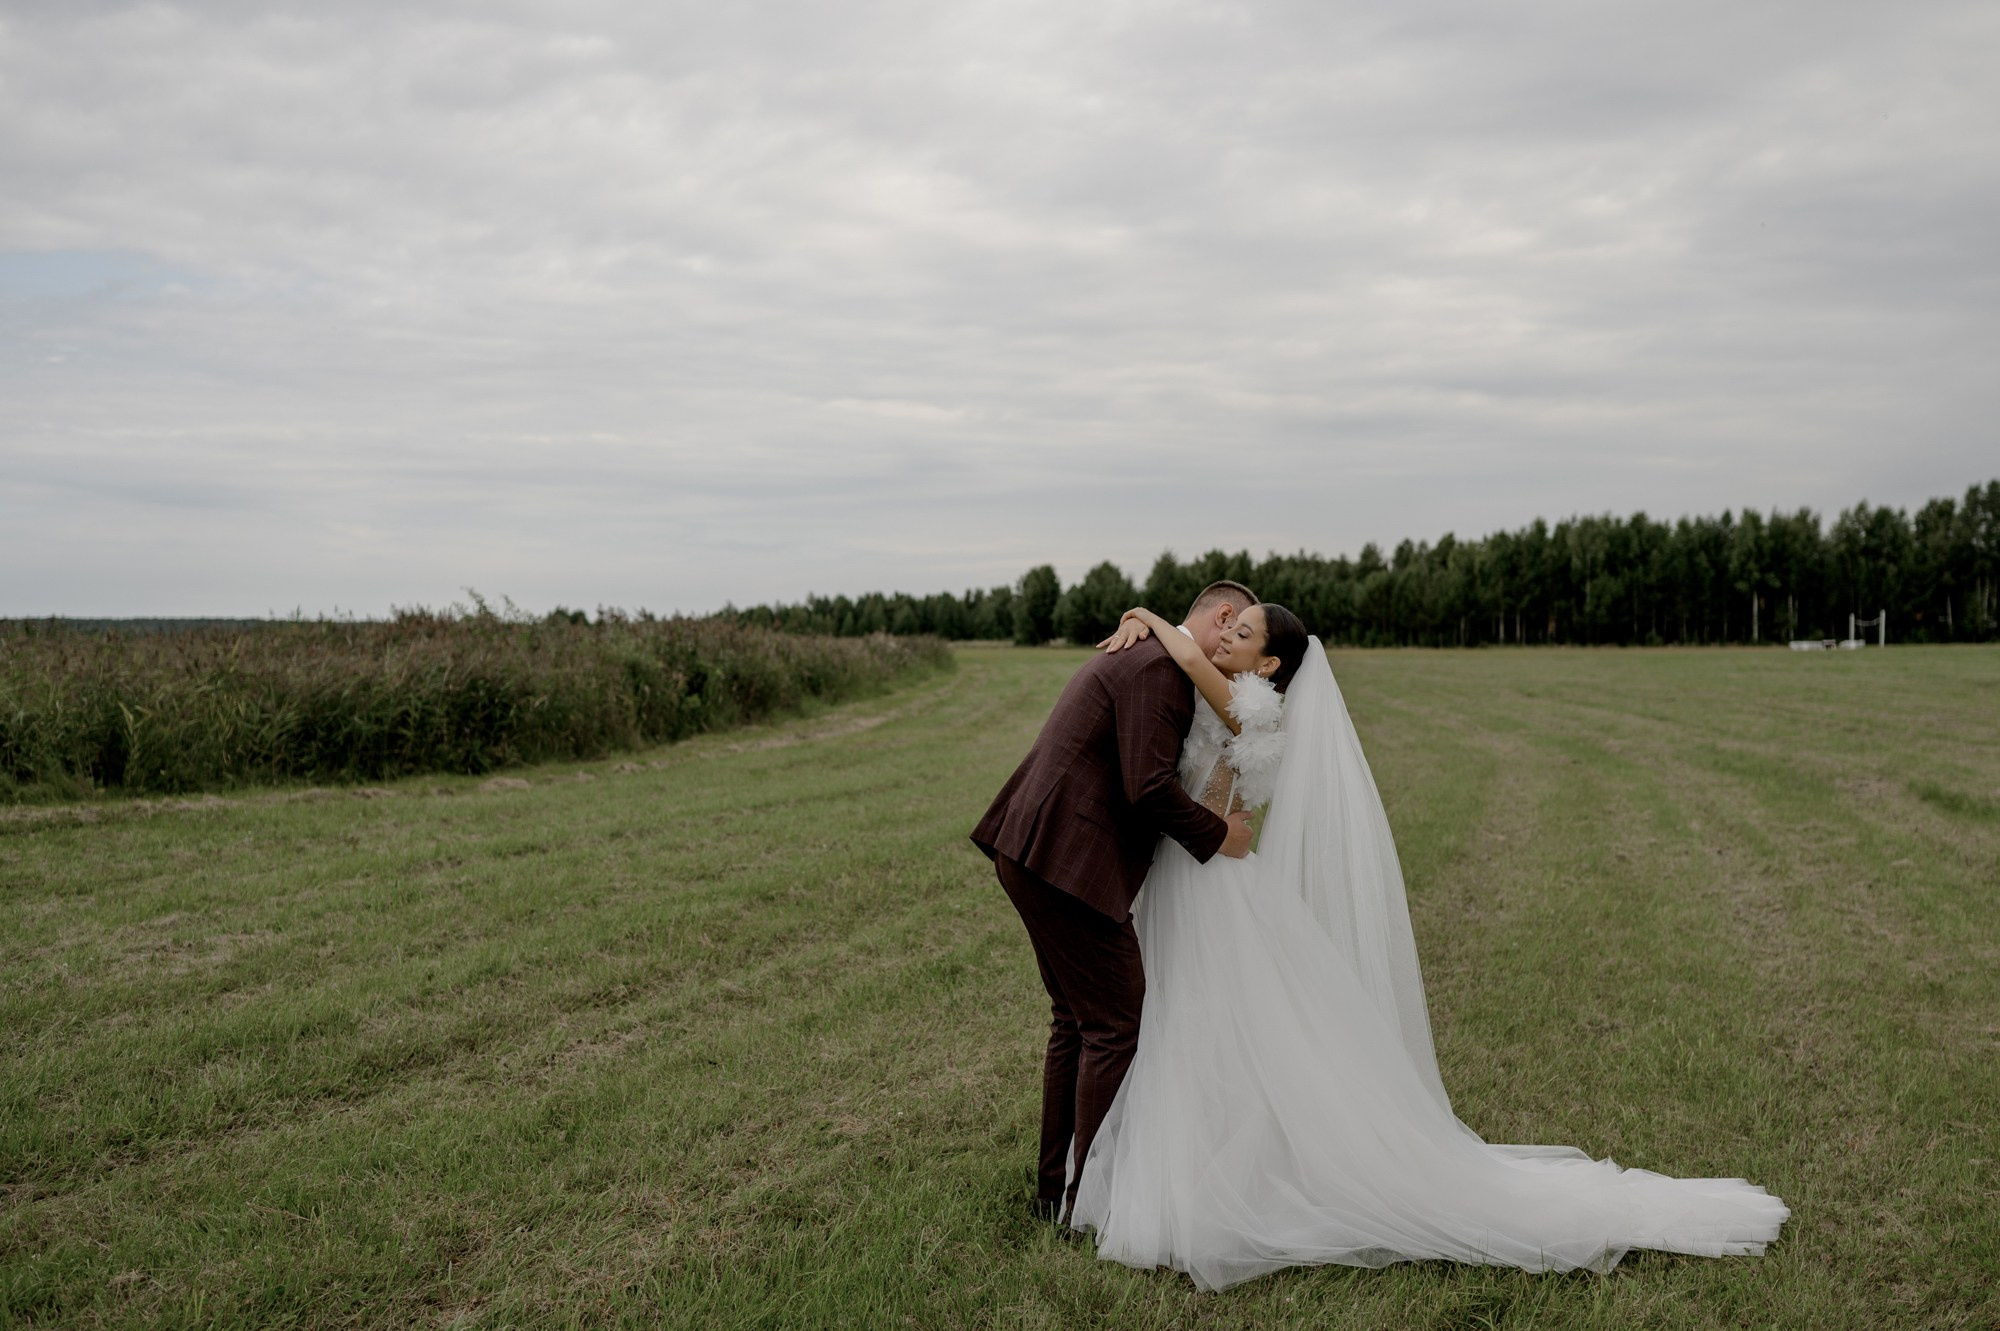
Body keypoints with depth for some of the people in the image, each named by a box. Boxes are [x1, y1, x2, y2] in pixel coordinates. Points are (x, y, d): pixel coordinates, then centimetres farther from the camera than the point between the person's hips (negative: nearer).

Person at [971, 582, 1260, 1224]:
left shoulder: (1136, 654, 20)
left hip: (1032, 852, 11)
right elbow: (1147, 788, -21)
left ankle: (1057, 1186, 29)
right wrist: (1218, 835, -6)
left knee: (1076, 1020, 19)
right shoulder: (1160, 667, -13)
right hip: (1068, 861, -11)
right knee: (1116, 1024, -1)